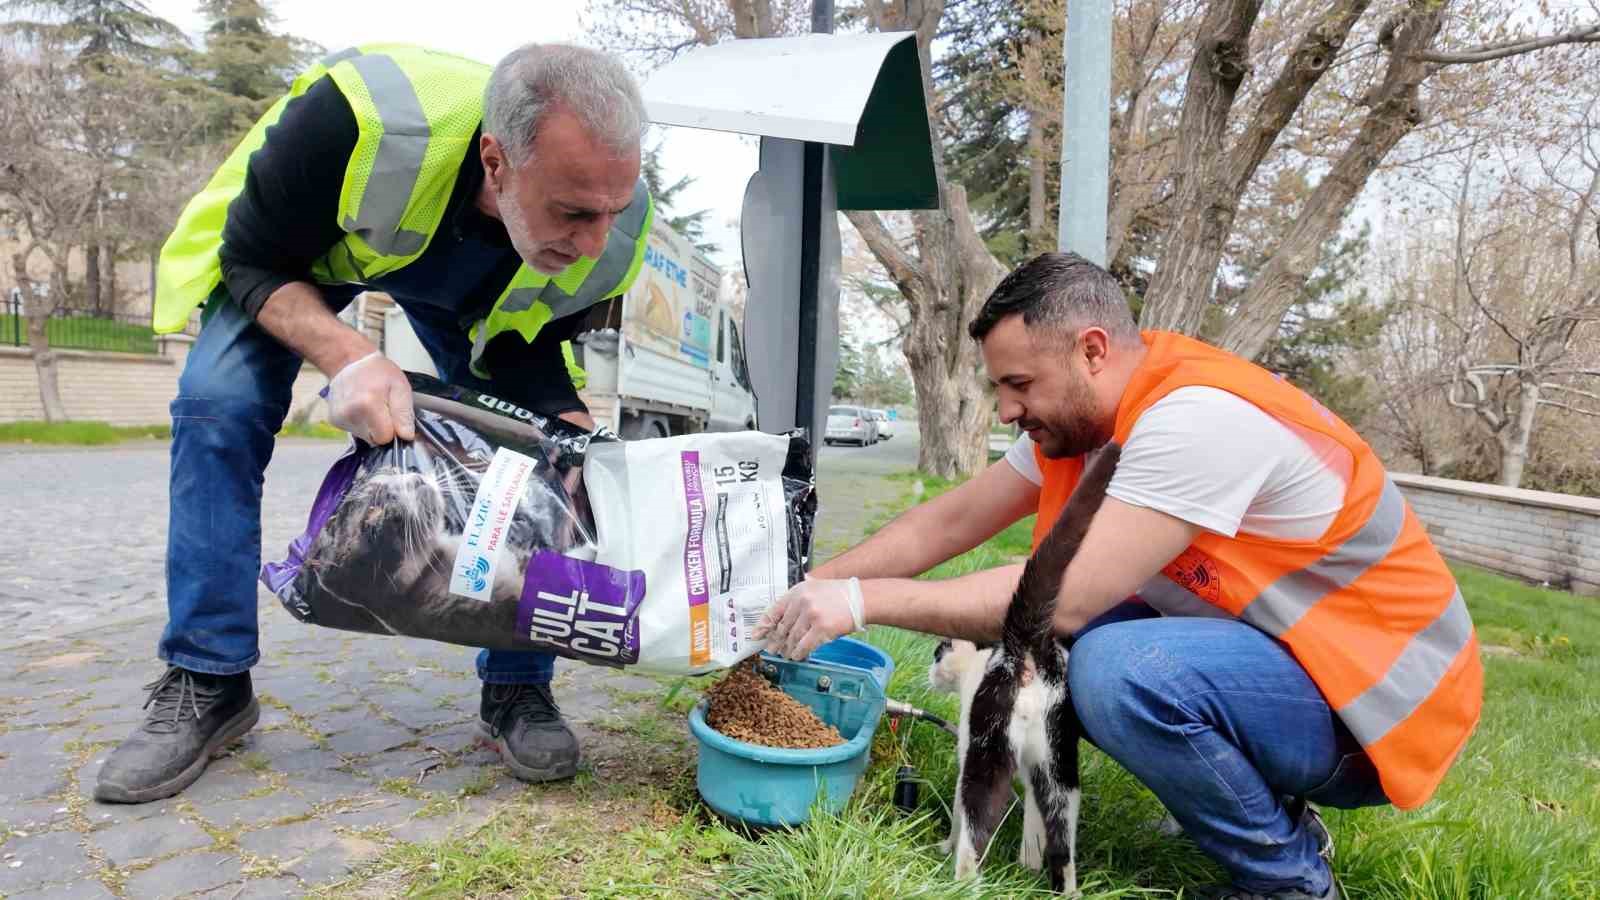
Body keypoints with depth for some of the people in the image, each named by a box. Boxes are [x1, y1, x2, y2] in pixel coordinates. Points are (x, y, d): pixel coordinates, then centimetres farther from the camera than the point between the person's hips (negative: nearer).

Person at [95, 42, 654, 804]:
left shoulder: (613, 229, -33)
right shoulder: (360, 121, -43)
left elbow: (531, 357, -17)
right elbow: (254, 258, -26)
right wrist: (348, 358, -43)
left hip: (474, 294, 2)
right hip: (297, 242, -1)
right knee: (217, 407, -19)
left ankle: (516, 687, 0)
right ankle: (206, 684, -3)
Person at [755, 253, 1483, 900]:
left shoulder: (1197, 418, -28)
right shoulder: (1079, 412, -1)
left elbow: (1063, 595, -33)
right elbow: (944, 524, 1)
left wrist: (863, 600, -27)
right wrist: (808, 588, -5)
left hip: (1382, 700, -8)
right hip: (1273, 651, 8)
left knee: (1118, 670, -33)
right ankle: (1259, 801, 10)